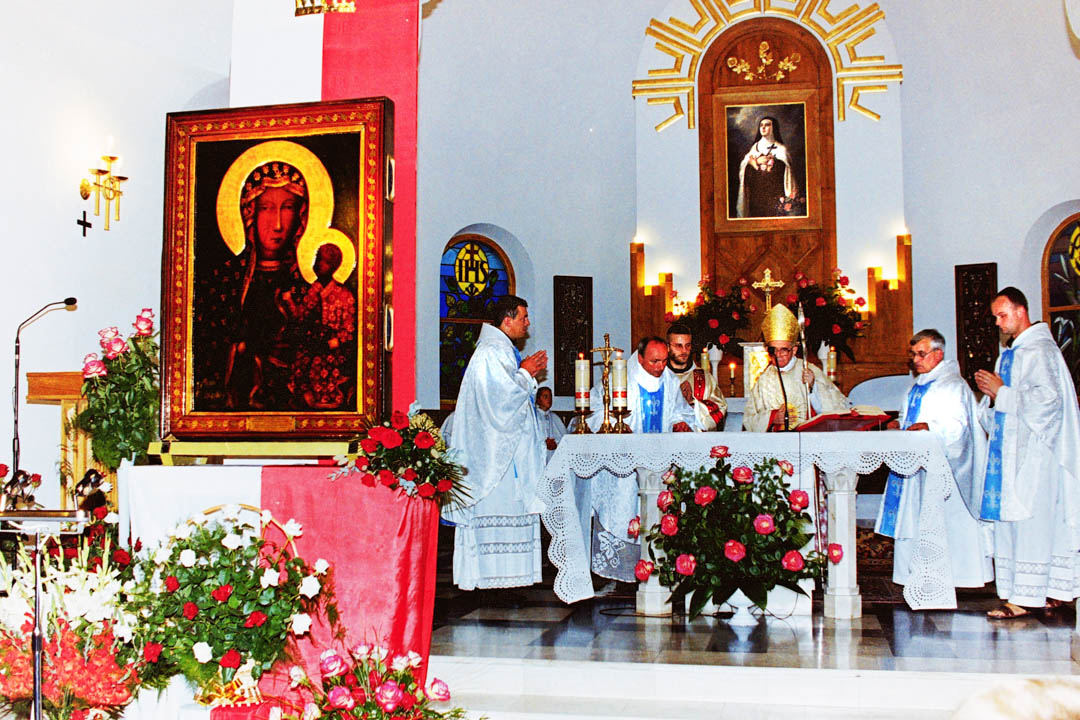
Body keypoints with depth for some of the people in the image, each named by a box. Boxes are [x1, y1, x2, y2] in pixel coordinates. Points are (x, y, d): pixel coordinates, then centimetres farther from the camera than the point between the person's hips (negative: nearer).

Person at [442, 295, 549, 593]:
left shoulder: (504, 350, 19)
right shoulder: (491, 351, -14)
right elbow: (503, 395, -21)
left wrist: (528, 372, 10)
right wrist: (526, 373, -7)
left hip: (509, 447, 11)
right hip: (495, 447, -11)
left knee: (510, 506, 9)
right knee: (498, 506, -9)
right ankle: (494, 572, -5)